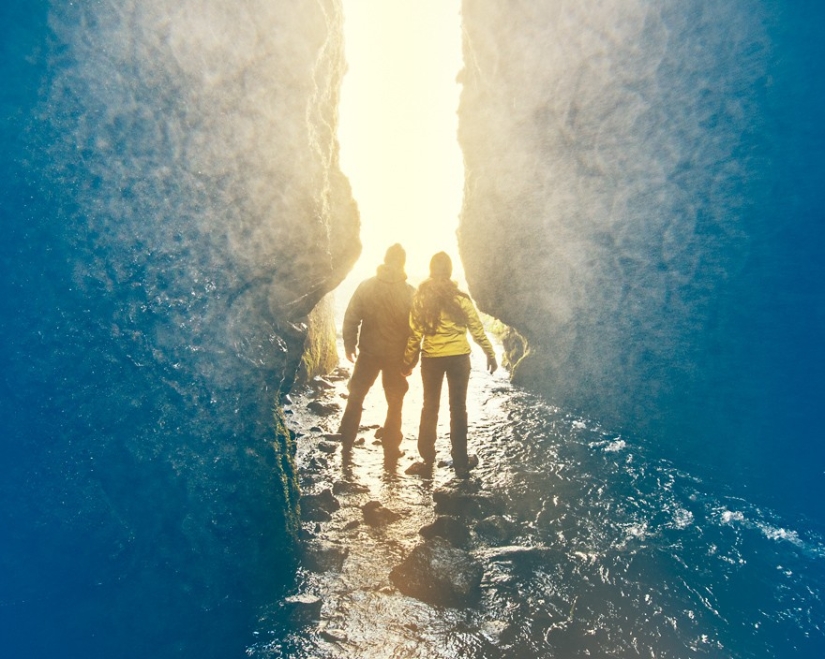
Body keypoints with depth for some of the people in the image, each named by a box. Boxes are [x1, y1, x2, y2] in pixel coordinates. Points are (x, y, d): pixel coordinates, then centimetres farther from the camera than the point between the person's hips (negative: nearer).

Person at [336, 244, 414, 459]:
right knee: (395, 402, 14)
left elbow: (351, 318, -4)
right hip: (397, 355, -1)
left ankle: (347, 437, 27)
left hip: (369, 352, 1)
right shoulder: (409, 292, -9)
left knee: (357, 394, 20)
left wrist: (349, 345, 8)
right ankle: (390, 446, 18)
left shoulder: (366, 286, -5)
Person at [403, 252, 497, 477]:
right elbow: (477, 329, -4)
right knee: (458, 408, 10)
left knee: (430, 407, 14)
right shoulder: (459, 297, -8)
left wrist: (409, 362, 5)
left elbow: (415, 333, -4)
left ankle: (427, 459, 19)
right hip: (458, 358, -1)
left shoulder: (421, 297, -4)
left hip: (431, 358, 1)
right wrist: (490, 354, 7)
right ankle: (461, 461, 16)